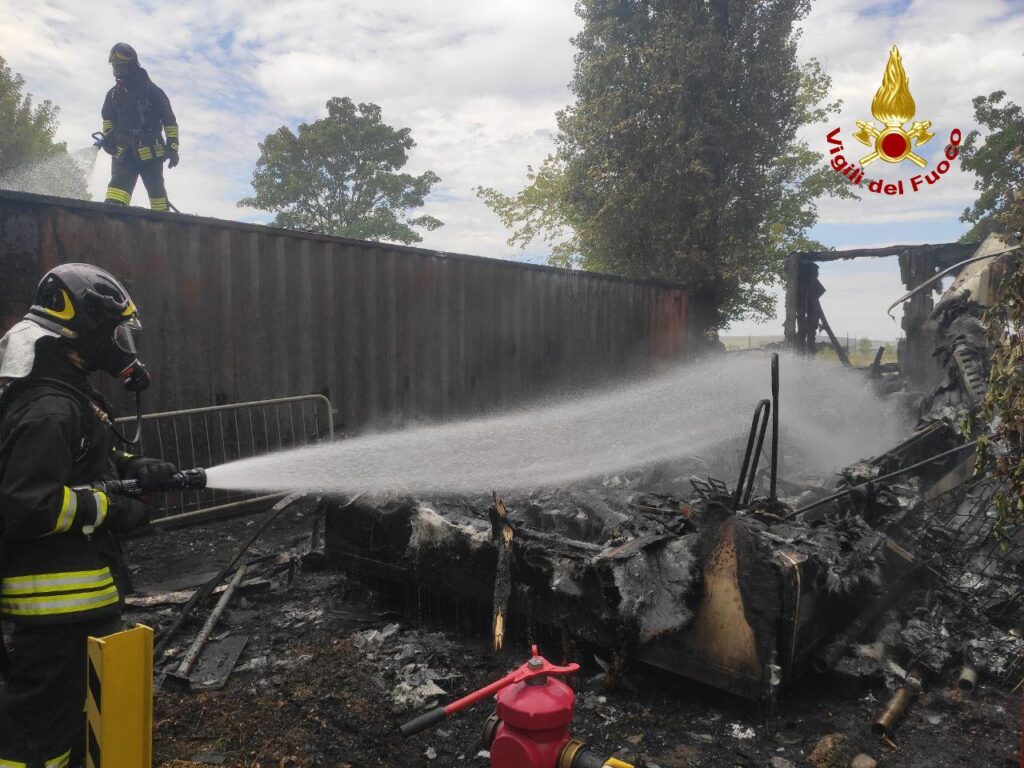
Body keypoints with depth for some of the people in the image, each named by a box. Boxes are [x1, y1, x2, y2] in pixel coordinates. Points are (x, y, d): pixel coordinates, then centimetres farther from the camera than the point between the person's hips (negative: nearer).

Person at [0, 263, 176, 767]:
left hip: (80, 588, 11)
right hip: (56, 598, -11)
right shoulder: (48, 409, -23)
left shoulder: (68, 392, 10)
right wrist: (110, 510, -19)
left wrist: (133, 468, 4)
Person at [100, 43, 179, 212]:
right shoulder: (113, 94, 16)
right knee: (118, 184, -12)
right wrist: (107, 136, 12)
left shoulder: (151, 90, 0)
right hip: (123, 152, 4)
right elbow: (108, 118, 31)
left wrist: (172, 147, -9)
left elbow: (170, 121, -2)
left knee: (156, 191, 2)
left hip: (150, 152, -4)